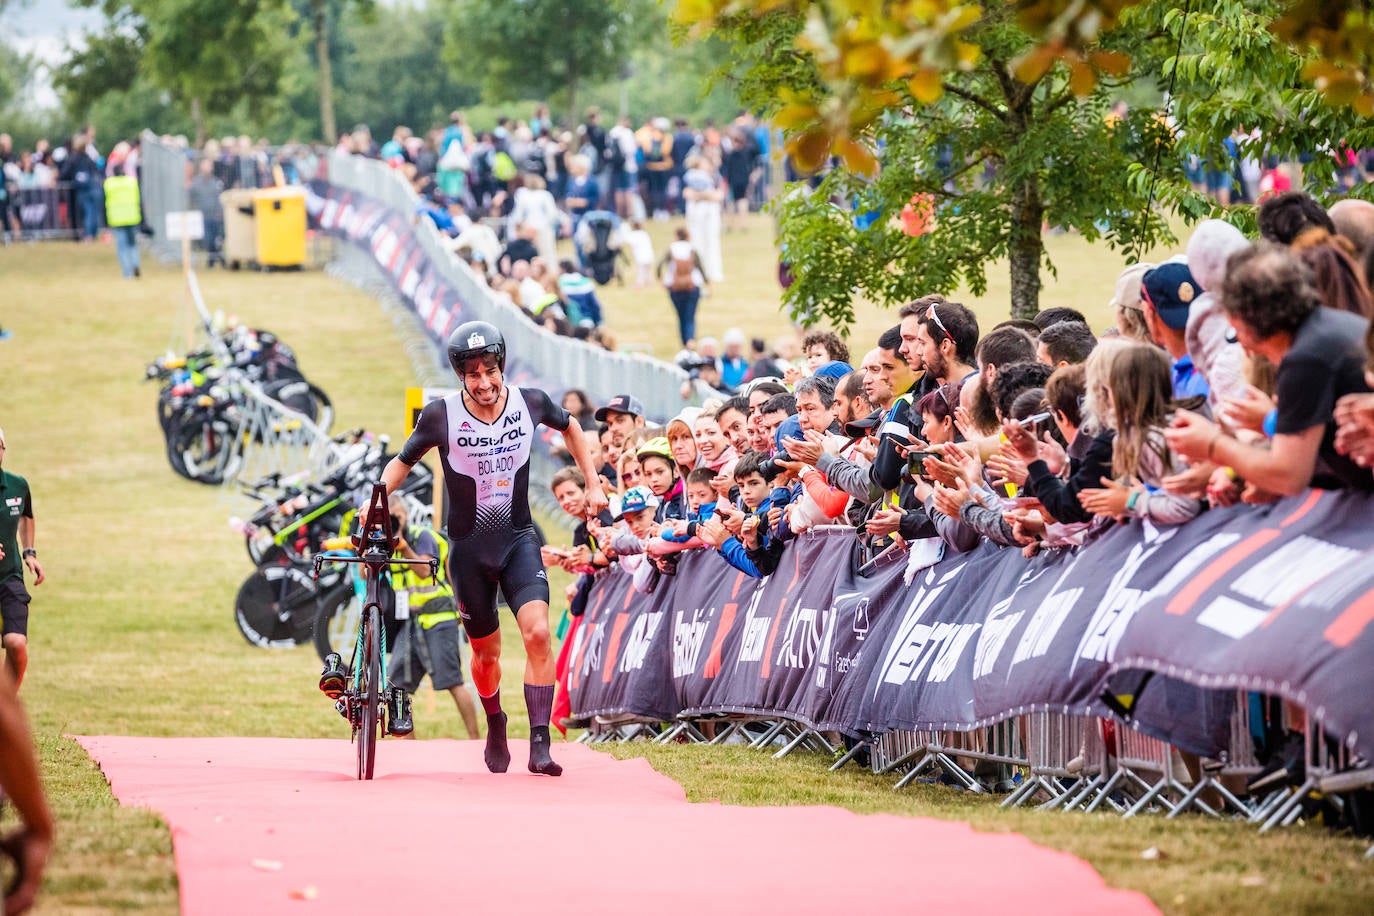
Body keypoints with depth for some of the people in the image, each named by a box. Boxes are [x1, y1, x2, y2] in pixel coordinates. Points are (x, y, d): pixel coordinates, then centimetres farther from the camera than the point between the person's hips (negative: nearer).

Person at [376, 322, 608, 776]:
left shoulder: (529, 403, -8)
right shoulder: (442, 415, -13)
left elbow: (570, 427, 15)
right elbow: (403, 461, 3)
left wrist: (593, 484, 14)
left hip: (519, 541, 0)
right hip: (469, 547, 0)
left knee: (538, 632, -21)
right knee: (486, 652, 11)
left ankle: (540, 744, -19)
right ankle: (495, 727, 41)